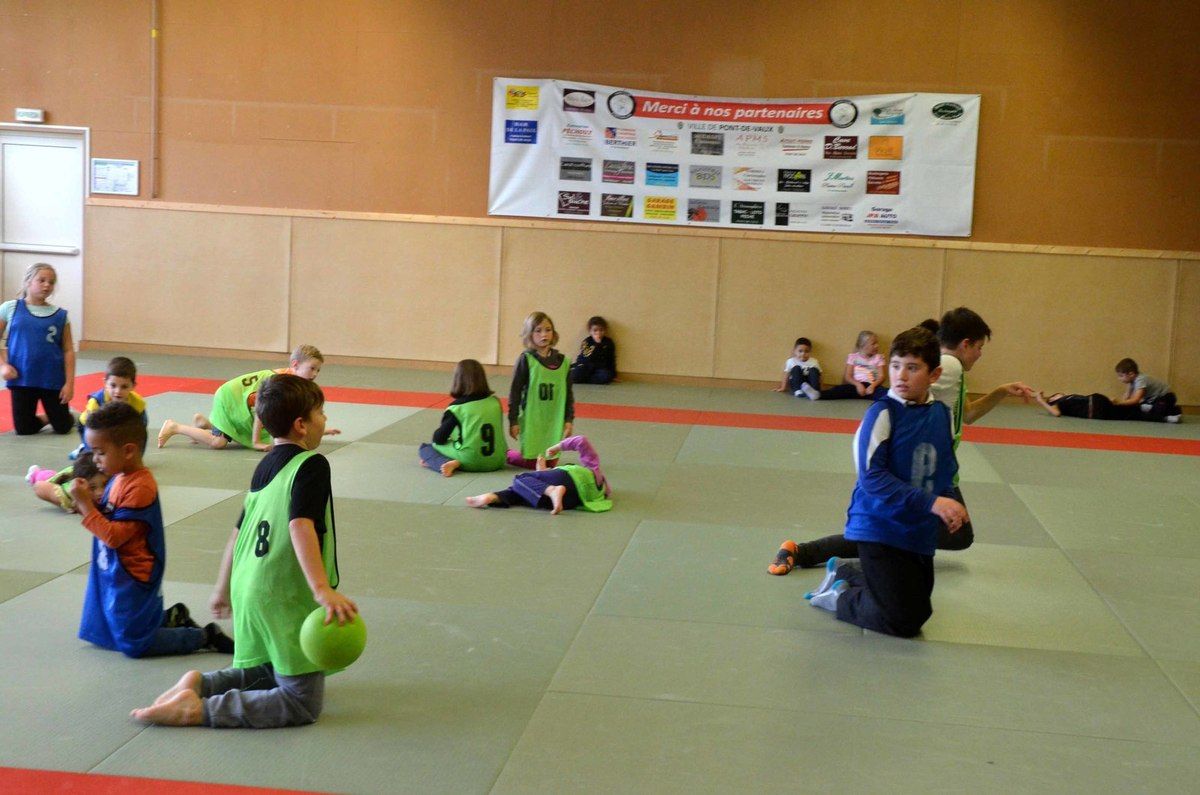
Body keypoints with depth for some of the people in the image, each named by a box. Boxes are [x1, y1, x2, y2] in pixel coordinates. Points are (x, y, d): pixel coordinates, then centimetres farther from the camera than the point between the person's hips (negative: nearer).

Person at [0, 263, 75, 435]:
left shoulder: (60, 315, 0)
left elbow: (68, 351, 0)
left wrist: (69, 383, -5)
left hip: (53, 380, 0)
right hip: (22, 379, 0)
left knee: (63, 427, 6)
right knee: (23, 429, 5)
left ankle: (68, 416, 40)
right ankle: (45, 418, 36)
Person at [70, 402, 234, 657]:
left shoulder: (139, 488, -25)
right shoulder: (119, 478, 3)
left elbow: (114, 536, -26)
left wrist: (86, 505, -24)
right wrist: (88, 504, -7)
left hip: (131, 580, -10)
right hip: (112, 575, 10)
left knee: (132, 644, -3)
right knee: (101, 635, 21)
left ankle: (206, 636, 6)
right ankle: (173, 618, 28)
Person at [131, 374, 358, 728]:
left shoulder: (265, 466, 13)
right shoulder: (312, 465, -12)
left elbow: (240, 529, 20)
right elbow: (300, 525, -27)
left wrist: (223, 589, 31)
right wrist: (322, 588, -36)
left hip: (248, 593, 9)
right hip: (288, 602, -9)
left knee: (259, 674, 29)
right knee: (303, 703, -1)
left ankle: (200, 683, 4)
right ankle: (200, 709, -14)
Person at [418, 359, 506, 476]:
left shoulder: (457, 407, -10)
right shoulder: (495, 402, 2)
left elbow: (439, 439, -5)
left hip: (470, 462, -5)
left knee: (424, 448, 13)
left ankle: (450, 464, -11)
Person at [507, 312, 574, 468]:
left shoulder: (562, 361, 3)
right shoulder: (526, 360, -9)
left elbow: (568, 393, 10)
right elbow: (515, 392, -6)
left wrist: (569, 419, 7)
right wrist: (513, 421, -7)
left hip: (554, 421, 4)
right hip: (530, 421, -4)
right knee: (531, 463, -1)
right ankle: (505, 454, 27)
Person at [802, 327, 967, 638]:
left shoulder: (941, 414, 2)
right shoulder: (882, 413, -16)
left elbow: (946, 471, 13)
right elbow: (871, 476, -22)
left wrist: (948, 503, -7)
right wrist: (931, 502, -25)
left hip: (920, 531, 7)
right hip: (879, 527, -7)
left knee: (920, 611, 21)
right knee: (903, 622, -9)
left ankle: (844, 572, 37)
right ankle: (839, 596, 15)